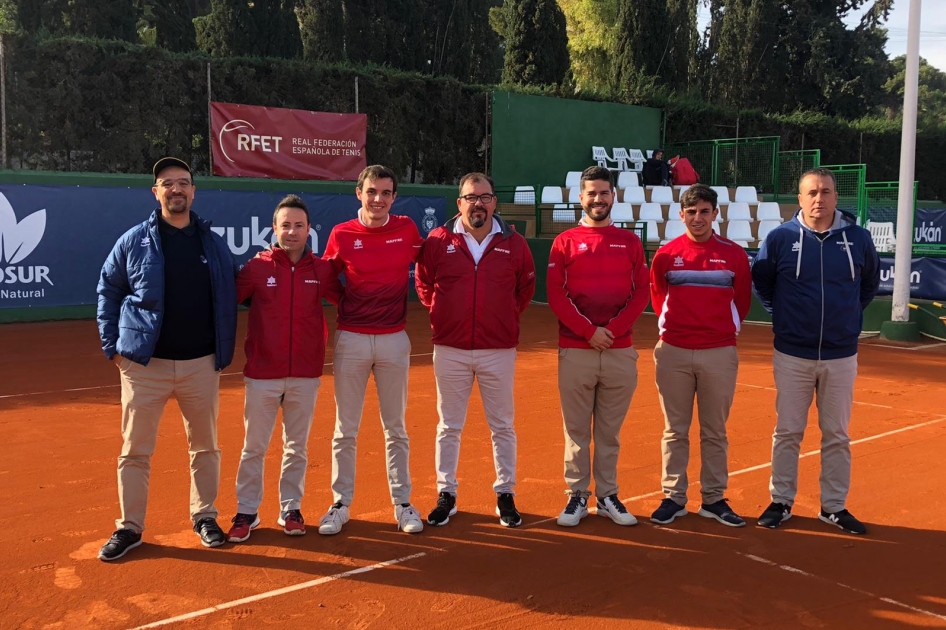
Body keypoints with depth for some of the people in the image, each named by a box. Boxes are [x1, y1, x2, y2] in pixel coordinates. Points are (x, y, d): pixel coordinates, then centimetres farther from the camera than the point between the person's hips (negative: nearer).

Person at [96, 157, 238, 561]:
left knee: (205, 447, 10)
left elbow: (228, 300, 11)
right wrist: (112, 346, 1)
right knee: (135, 450, 3)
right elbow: (107, 292, 6)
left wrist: (225, 351, 6)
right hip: (144, 362, -2)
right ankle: (129, 527, 15)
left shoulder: (214, 244, 6)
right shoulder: (134, 241, 1)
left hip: (201, 363, 2)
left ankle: (204, 516, 25)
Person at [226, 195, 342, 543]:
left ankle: (291, 509, 24)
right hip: (262, 373, -1)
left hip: (305, 374, 2)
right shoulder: (256, 267, -4)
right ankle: (246, 512, 18)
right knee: (254, 447, 6)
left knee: (297, 447, 11)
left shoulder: (321, 269, 1)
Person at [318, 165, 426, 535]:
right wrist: (341, 308, -2)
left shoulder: (406, 229, 1)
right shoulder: (342, 235, -2)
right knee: (345, 429, 6)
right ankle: (341, 504, 19)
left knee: (395, 428, 10)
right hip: (351, 339, -1)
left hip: (394, 339, 1)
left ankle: (402, 503, 21)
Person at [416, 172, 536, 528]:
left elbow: (526, 286, 13)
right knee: (448, 426, 9)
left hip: (499, 350, 0)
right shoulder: (438, 241, -1)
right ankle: (446, 496, 21)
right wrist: (438, 315, 6)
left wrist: (508, 318, 7)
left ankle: (505, 495, 21)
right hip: (450, 349, 0)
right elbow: (423, 283, 12)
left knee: (502, 426, 8)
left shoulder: (513, 244, 0)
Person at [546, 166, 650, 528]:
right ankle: (577, 496, 13)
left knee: (610, 430, 8)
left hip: (620, 351, 1)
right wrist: (589, 331, -12)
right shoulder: (565, 242, 5)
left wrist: (613, 329, -9)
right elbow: (556, 296, -2)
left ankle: (608, 496, 18)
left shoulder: (630, 242, 10)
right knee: (576, 430, 3)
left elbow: (642, 292, 4)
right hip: (575, 350, -1)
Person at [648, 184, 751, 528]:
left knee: (715, 431, 8)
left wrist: (725, 328, 9)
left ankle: (714, 499, 17)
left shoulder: (734, 254, 1)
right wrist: (674, 326, 9)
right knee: (675, 430, 6)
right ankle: (673, 497, 15)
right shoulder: (666, 254, 2)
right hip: (673, 352, 0)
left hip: (720, 353, 0)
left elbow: (742, 300, 10)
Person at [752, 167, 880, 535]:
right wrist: (782, 315, 5)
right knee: (787, 432, 7)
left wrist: (850, 314, 8)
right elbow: (760, 283, 9)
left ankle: (834, 507, 22)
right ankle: (781, 502, 19)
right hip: (792, 355, -1)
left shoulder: (858, 238, -1)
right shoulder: (781, 238, -5)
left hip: (841, 356, 1)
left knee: (837, 435, 10)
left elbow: (870, 284, 16)